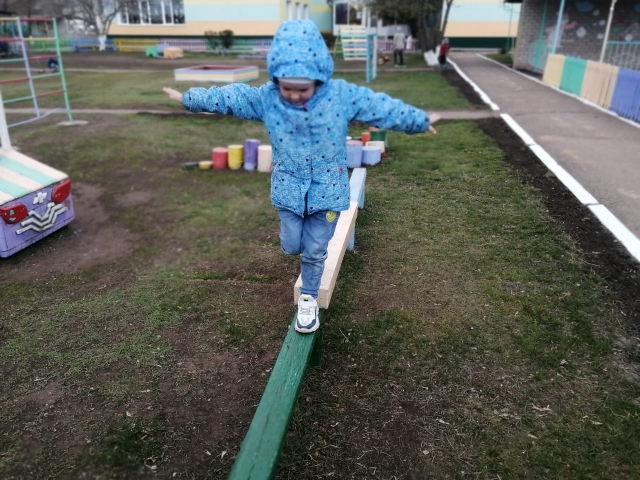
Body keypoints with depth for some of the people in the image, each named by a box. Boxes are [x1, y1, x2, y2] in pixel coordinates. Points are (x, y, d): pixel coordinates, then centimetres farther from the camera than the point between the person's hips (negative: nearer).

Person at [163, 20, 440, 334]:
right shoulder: (264, 97, -12)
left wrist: (420, 121, 3)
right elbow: (225, 97, 0)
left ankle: (308, 298, 31)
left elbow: (385, 108, -8)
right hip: (288, 190, 2)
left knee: (315, 251, 8)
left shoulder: (343, 96, -17)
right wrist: (188, 98, 10)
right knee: (291, 246, 12)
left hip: (327, 191, -1)